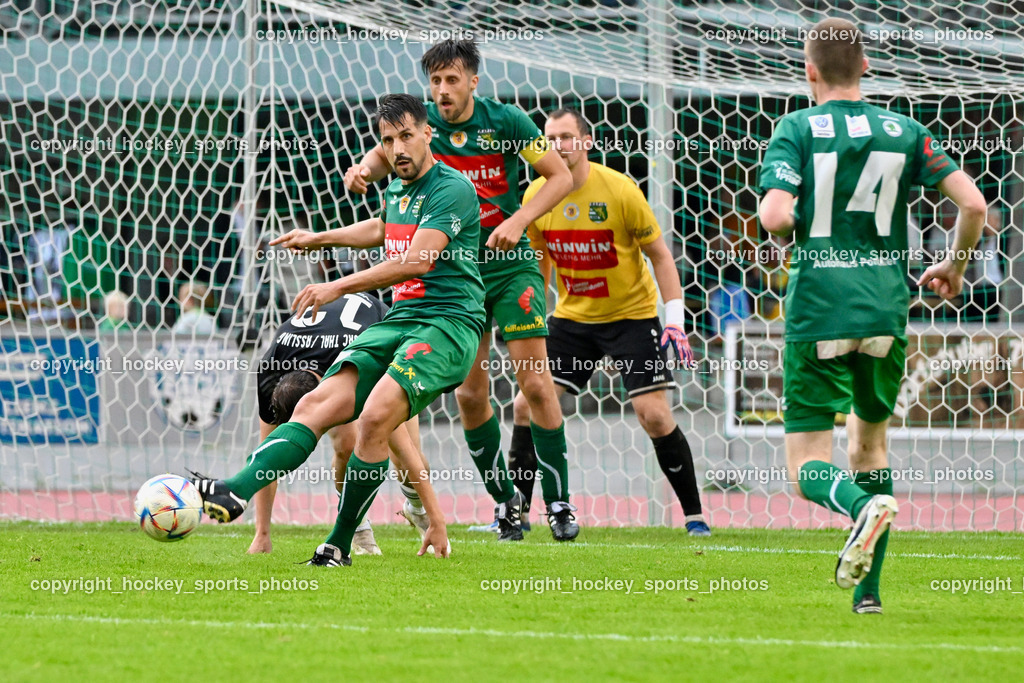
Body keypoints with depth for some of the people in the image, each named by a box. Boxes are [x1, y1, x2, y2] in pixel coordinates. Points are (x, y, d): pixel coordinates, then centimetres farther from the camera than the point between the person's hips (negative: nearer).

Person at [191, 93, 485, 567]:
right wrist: (320, 238, 48)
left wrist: (340, 287, -18)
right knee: (317, 405, -13)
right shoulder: (396, 191, 18)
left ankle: (339, 547, -16)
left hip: (448, 321, -8)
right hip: (396, 323, 8)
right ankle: (234, 493, -29)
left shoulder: (452, 189, -9)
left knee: (374, 416, -28)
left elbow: (417, 260, -19)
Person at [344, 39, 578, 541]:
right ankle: (505, 500, 15)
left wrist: (519, 221, -20)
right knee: (470, 393, -1)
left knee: (535, 383, -9)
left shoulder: (505, 120, -9)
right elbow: (385, 154, 3)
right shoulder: (423, 122, -3)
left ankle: (559, 501, -2)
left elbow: (561, 176, -6)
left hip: (511, 264, -2)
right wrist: (364, 170, -22)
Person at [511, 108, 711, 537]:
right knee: (527, 405, -7)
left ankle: (694, 514, 3)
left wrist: (675, 320, -15)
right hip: (572, 317, 4)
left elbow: (660, 255, -8)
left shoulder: (620, 191, -17)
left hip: (632, 316, -4)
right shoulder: (536, 196, -5)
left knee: (653, 415, -12)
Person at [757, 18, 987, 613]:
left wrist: (802, 222, 7)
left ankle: (864, 505, -33)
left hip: (818, 315, -3)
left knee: (808, 465, 1)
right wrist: (955, 266, 17)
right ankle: (867, 589, 15)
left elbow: (774, 215, -17)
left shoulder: (797, 130, -3)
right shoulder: (905, 131, 6)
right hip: (886, 312, 3)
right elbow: (973, 204, -1)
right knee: (871, 441, 22)